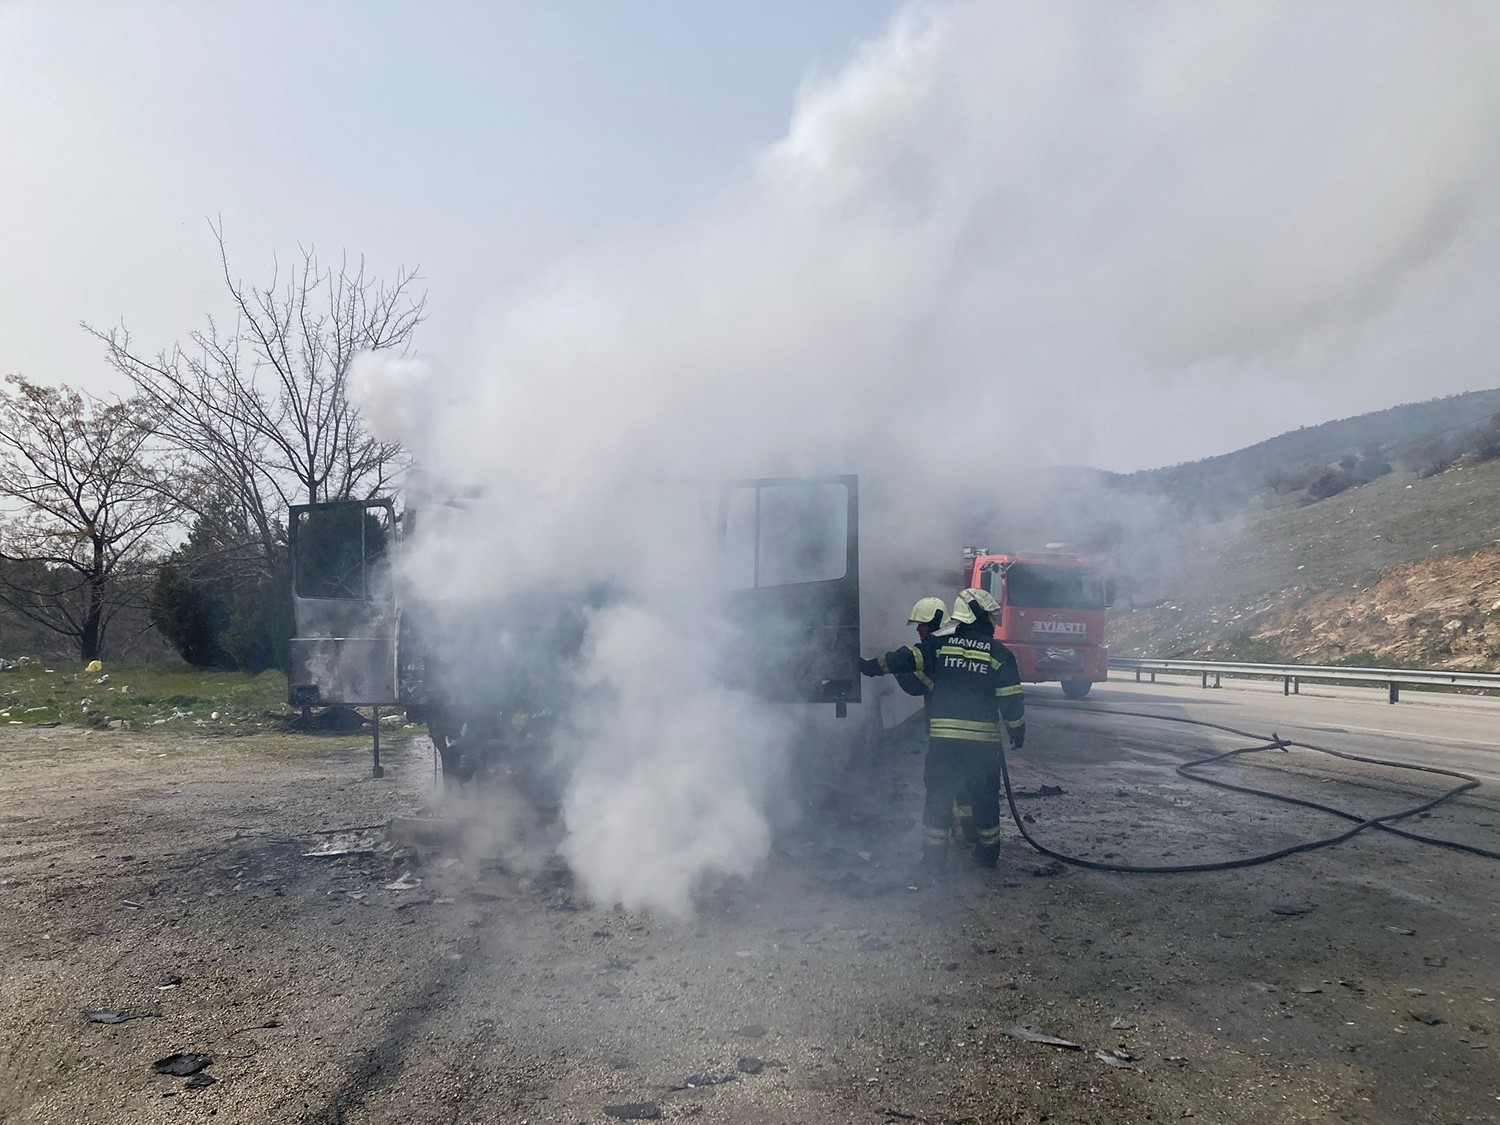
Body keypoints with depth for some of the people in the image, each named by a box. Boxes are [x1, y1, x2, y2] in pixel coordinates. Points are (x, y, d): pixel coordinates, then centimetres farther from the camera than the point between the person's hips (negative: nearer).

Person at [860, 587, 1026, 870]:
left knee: (939, 794, 8)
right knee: (984, 796, 15)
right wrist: (1018, 731, 15)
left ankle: (934, 855, 8)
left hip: (943, 737, 0)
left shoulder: (939, 644, 3)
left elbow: (907, 659, -4)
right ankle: (988, 852, 26)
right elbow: (1011, 700, 2)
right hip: (984, 738, 0)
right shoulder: (999, 654, 1)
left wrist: (871, 667, 4)